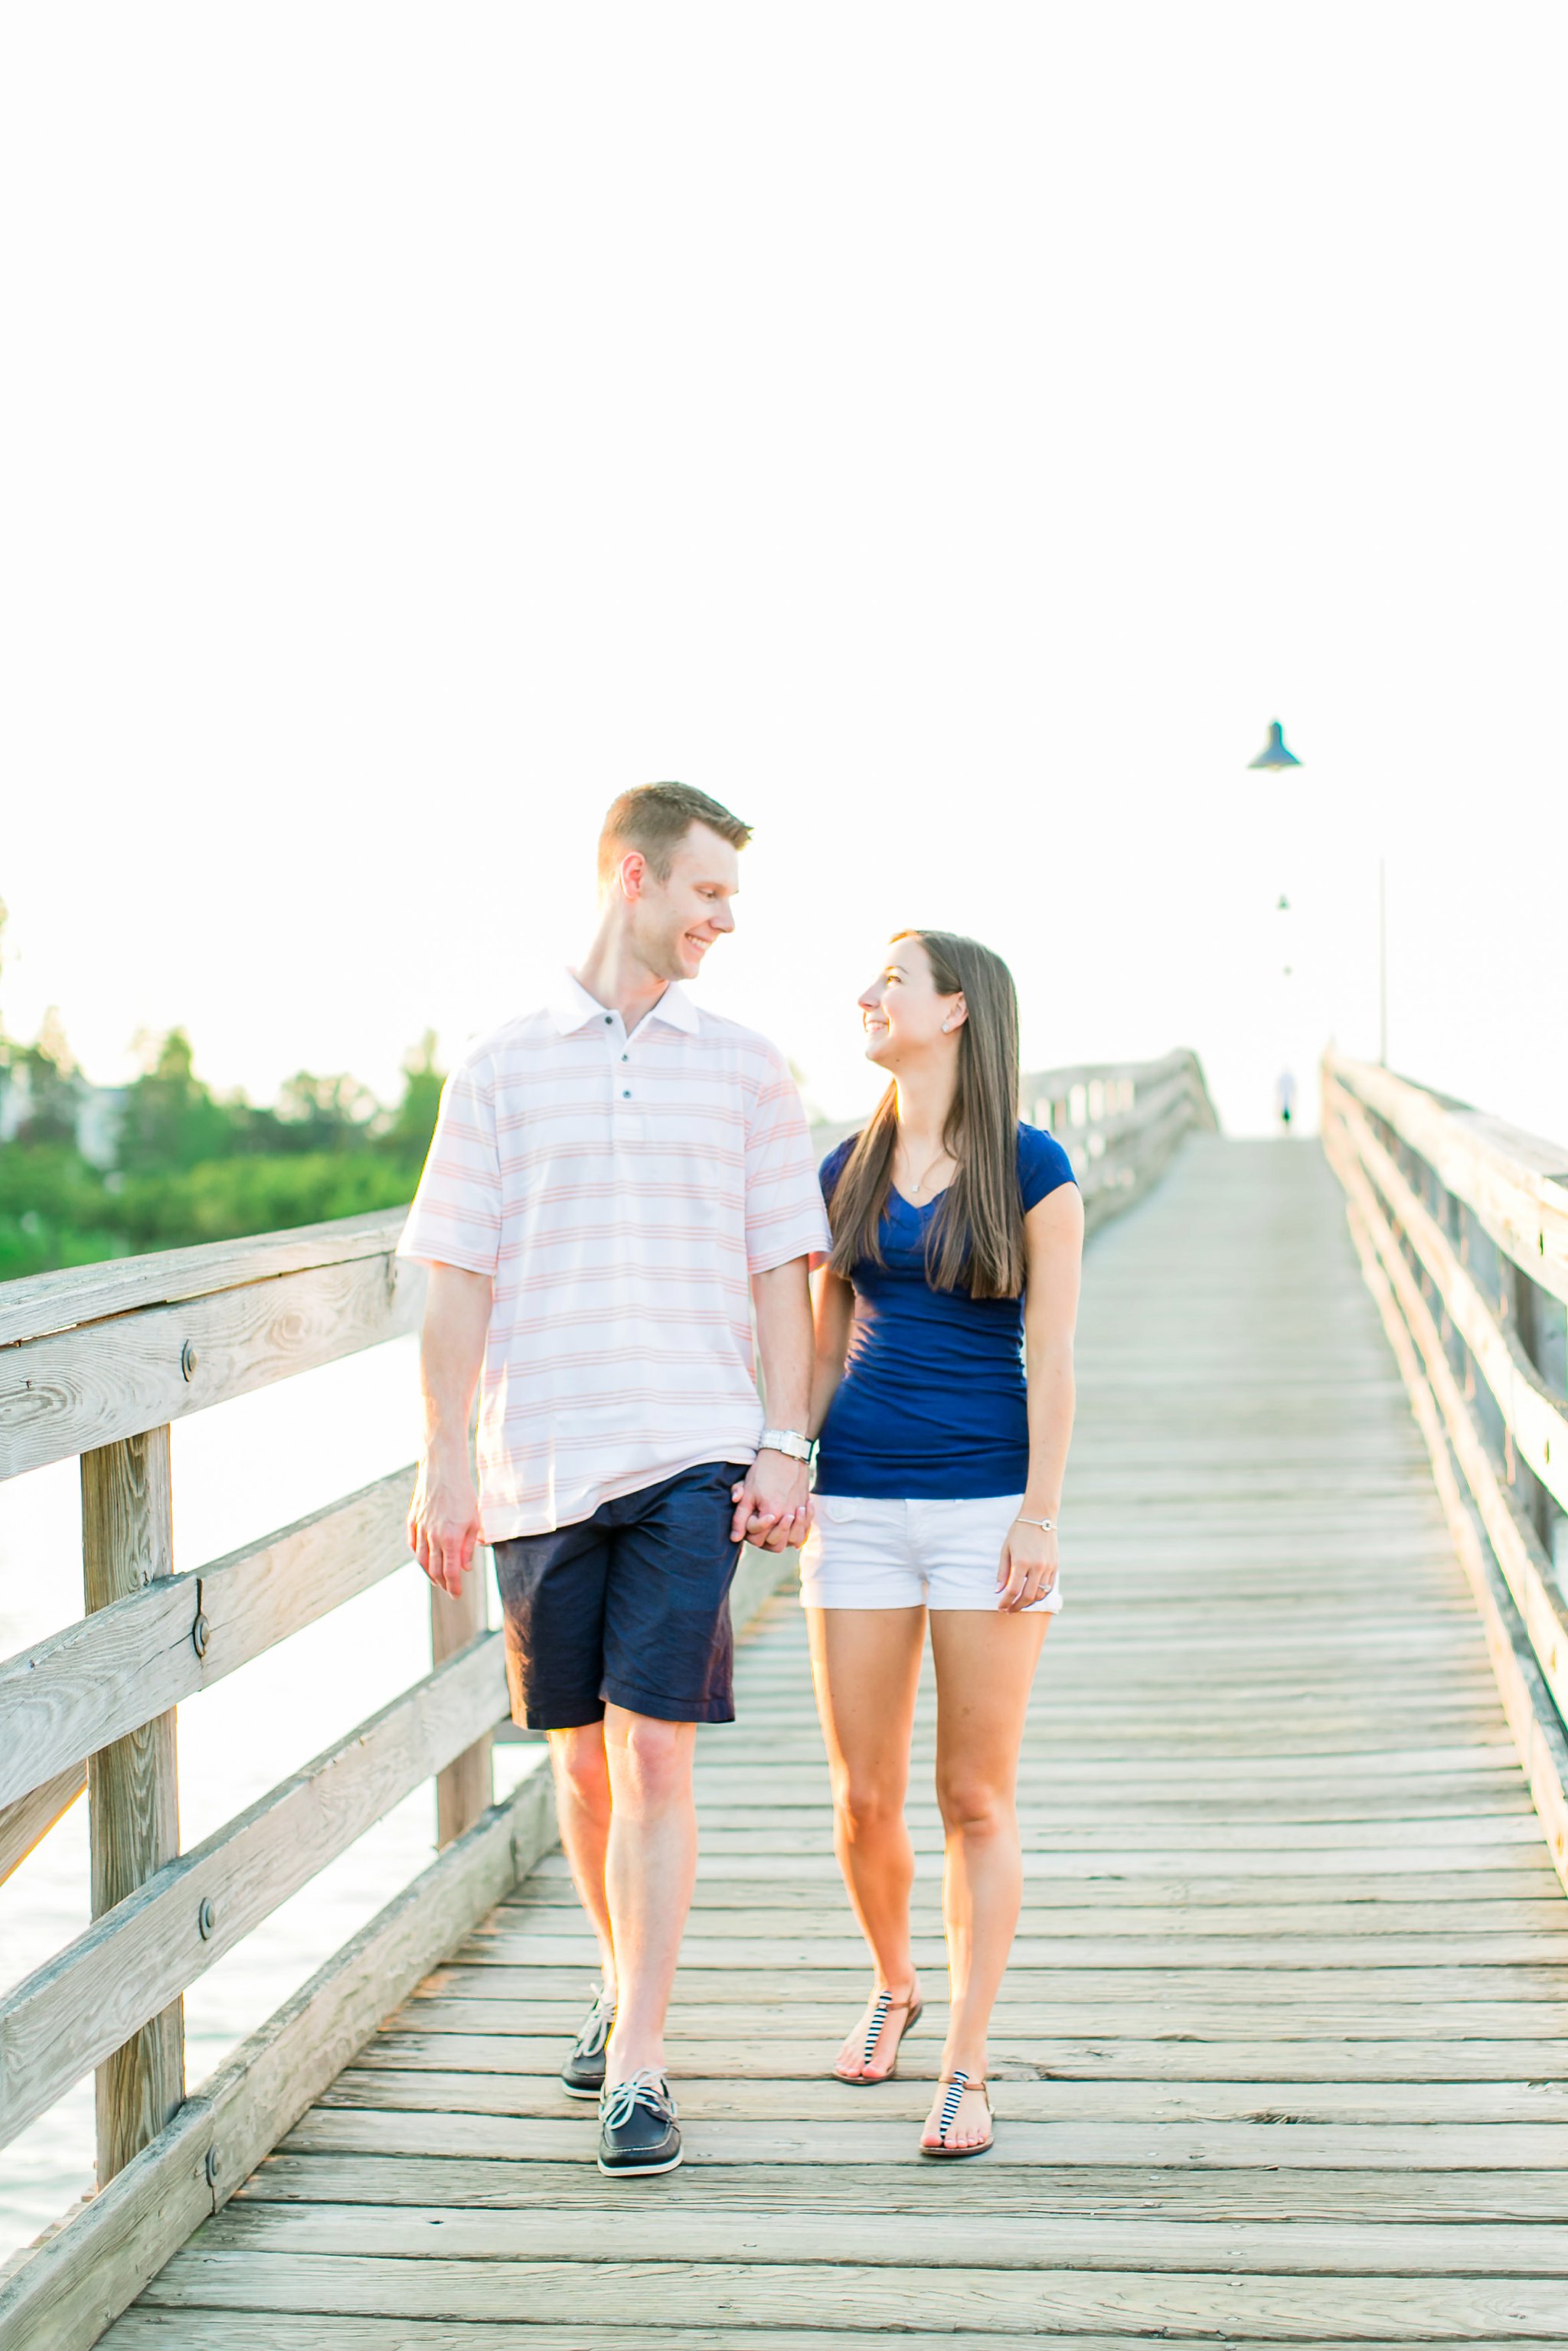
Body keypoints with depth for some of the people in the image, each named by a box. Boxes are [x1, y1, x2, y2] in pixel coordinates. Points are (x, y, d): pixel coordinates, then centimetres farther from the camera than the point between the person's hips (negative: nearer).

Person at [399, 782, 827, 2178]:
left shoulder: (746, 1070, 9)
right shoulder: (502, 1069, 6)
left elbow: (781, 1275, 8)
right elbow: (458, 1283, 5)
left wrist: (787, 1449, -1)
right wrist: (445, 1464, -1)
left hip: (693, 1460, -1)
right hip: (540, 1464, 1)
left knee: (654, 1755, -9)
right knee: (582, 1757, 11)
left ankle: (636, 2071, -3)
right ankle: (623, 1982, 35)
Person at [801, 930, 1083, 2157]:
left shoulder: (1031, 1168, -3)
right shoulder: (848, 1171, 9)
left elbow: (1051, 1357, -5)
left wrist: (1041, 1518, -10)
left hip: (986, 1505, -3)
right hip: (859, 1503, 4)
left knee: (977, 1799, 1)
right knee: (865, 1798, 7)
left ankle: (965, 2068, 10)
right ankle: (893, 1985, 34)